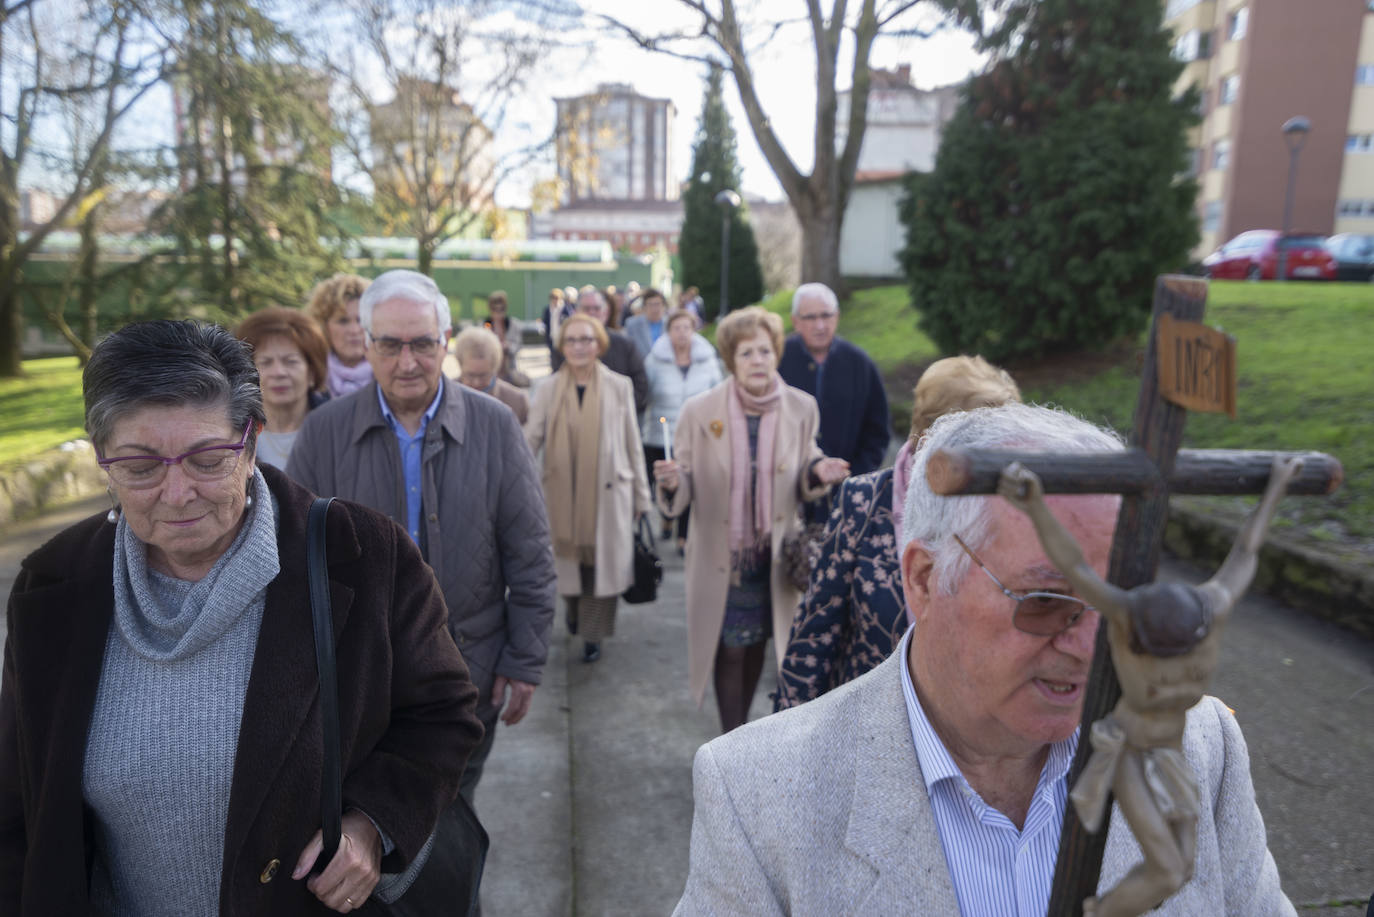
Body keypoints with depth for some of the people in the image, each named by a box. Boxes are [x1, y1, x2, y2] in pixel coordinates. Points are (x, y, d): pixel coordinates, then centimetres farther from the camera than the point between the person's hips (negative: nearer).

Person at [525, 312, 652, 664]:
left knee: (603, 562, 2)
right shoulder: (547, 390, 4)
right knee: (569, 559, 10)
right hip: (563, 493, 1)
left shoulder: (619, 387, 2)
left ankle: (593, 634, 19)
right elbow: (530, 440, -1)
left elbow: (633, 445, 5)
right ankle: (574, 612, 40)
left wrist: (641, 495, 6)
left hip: (608, 493, -1)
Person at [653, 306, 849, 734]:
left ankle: (740, 731, 40)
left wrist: (818, 474, -17)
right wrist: (672, 481, -29)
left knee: (756, 644, 16)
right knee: (730, 649, 5)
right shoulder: (699, 411, -10)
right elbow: (684, 491, -5)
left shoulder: (801, 408, -4)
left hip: (774, 554, 2)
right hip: (721, 556, -2)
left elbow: (803, 483, 7)